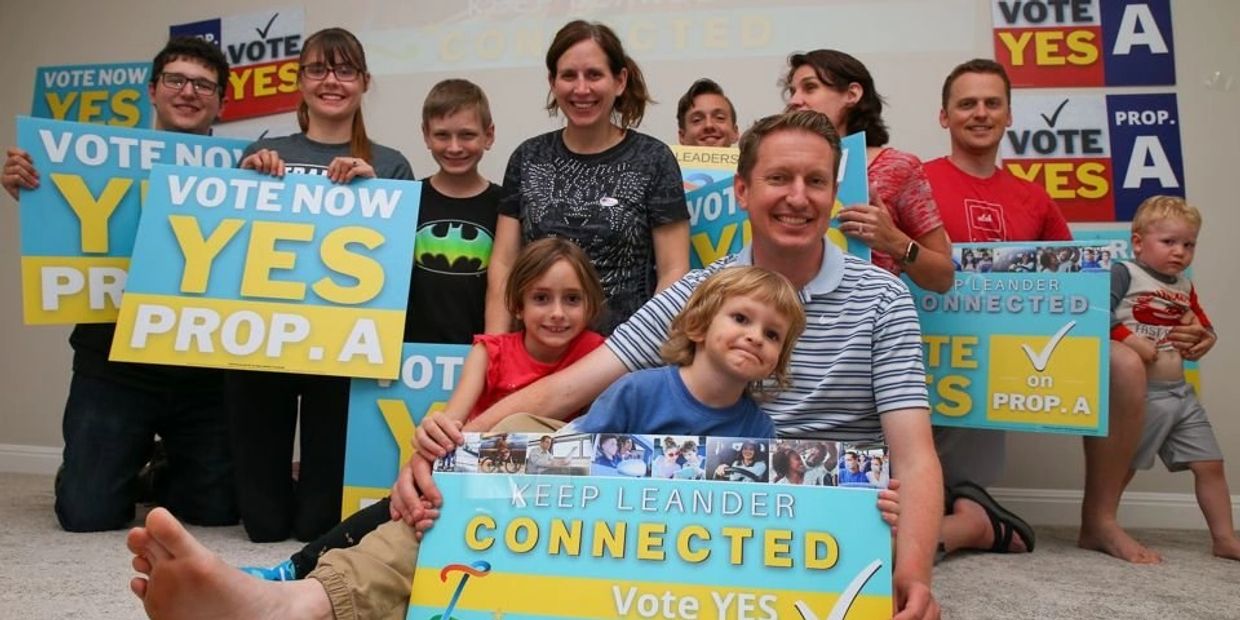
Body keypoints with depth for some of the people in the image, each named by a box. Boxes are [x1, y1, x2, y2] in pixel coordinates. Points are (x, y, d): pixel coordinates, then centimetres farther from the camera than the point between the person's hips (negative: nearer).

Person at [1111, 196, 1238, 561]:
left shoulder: (1184, 287, 14)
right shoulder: (1123, 274, -9)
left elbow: (1202, 324, 25)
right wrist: (1127, 339, -27)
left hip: (1180, 393, 7)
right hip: (1141, 395, -7)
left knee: (1210, 464, 10)